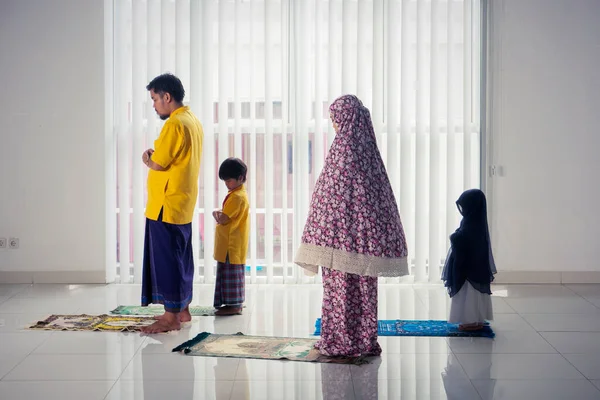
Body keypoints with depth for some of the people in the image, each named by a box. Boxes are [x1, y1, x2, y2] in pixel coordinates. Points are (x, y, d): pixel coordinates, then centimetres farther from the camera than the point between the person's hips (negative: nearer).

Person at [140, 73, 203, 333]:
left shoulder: (175, 124, -18)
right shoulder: (192, 120, 13)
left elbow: (158, 164, -18)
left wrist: (147, 158, 1)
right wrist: (156, 156, 8)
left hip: (166, 205, -10)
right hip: (182, 204, 10)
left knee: (166, 259, -4)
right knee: (179, 257, 15)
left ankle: (171, 318, 1)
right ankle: (182, 310, 24)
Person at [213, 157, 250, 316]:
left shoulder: (237, 197, -18)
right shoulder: (238, 194, 16)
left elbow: (222, 219, -21)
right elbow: (227, 216, 18)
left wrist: (216, 214, -1)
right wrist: (220, 215, -2)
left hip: (232, 245, -10)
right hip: (230, 243, 10)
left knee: (231, 273, -5)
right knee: (232, 273, 14)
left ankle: (234, 305, -1)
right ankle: (235, 303, 20)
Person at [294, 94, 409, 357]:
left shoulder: (343, 146, -12)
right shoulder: (368, 147, 10)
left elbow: (332, 193, -15)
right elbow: (382, 194, 14)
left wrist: (320, 235, -10)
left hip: (341, 230, -8)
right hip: (367, 231, 8)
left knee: (340, 285, -1)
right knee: (363, 286, 10)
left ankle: (339, 342, 4)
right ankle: (365, 340, 15)